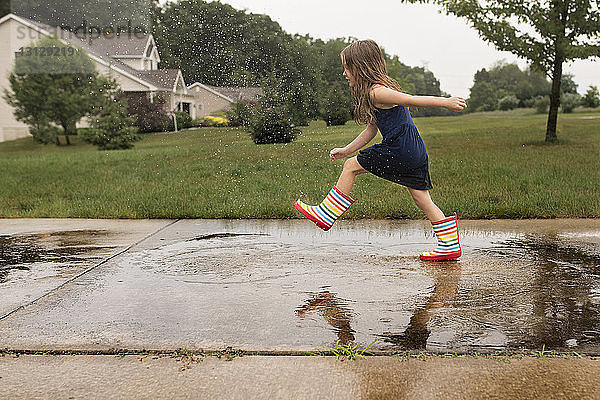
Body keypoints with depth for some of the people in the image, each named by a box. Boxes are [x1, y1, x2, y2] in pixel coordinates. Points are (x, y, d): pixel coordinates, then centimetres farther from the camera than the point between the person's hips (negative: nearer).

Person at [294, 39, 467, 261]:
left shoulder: (376, 92, -11)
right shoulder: (381, 87, 20)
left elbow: (413, 100, -18)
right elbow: (371, 130, 24)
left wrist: (446, 102, -22)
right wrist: (346, 150, 25)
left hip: (398, 150, -9)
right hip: (415, 153, 9)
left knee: (351, 166, 4)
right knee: (423, 201, 10)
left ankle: (325, 215, 12)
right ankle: (450, 246, 11)